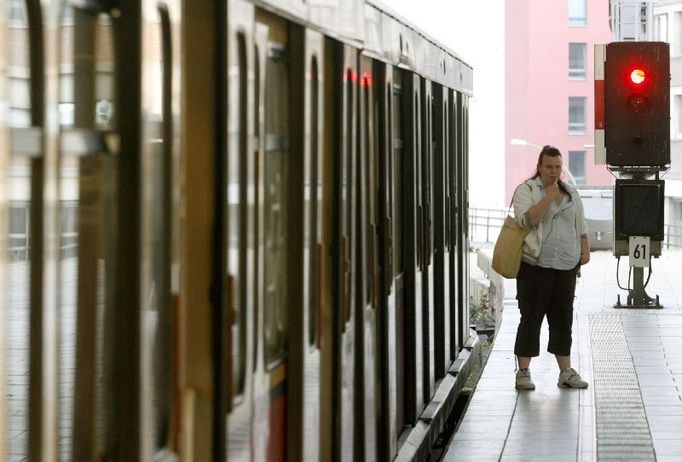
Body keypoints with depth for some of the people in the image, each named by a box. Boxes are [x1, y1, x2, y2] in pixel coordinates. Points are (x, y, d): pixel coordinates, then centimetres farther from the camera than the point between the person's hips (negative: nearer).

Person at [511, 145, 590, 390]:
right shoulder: (526, 190, -2)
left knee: (563, 320, 8)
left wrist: (585, 249, 7)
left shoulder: (571, 194, 16)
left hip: (566, 268, 5)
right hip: (535, 267, -5)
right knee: (531, 319, -4)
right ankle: (523, 373, 1)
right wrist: (549, 197, -18)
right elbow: (526, 219, -17)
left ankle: (566, 372, 14)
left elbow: (581, 227, 21)